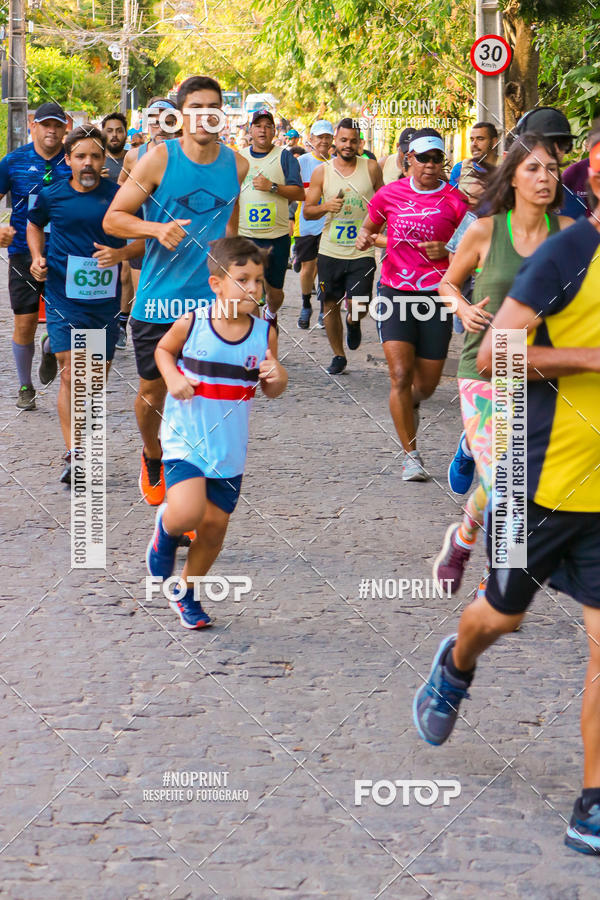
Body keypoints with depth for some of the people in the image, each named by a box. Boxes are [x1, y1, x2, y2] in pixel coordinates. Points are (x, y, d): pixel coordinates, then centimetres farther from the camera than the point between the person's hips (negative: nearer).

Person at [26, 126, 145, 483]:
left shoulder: (119, 196, -4)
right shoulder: (51, 196, 0)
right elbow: (34, 225, 22)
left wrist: (121, 253, -16)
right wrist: (38, 257, 6)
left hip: (105, 297, 1)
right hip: (64, 296, -1)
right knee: (71, 375, -11)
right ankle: (73, 456, -13)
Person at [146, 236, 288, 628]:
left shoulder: (264, 333, -4)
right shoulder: (192, 324, -11)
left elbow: (271, 390, 7)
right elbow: (163, 349, 10)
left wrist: (278, 377, -16)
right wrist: (173, 378, -10)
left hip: (230, 448, 3)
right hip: (185, 439, -3)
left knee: (215, 526, 9)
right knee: (187, 514, -22)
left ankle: (186, 593, 33)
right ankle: (165, 532, 16)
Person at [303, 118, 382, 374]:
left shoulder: (371, 168, 0)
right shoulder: (321, 172, 1)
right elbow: (307, 211, 3)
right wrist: (326, 207, -18)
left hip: (362, 253, -1)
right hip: (330, 251, 1)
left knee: (358, 307, -9)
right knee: (330, 305, 6)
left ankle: (353, 322, 28)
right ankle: (338, 355, 23)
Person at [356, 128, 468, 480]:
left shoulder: (455, 200, -2)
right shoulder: (390, 194, 4)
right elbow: (369, 227, 22)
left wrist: (447, 251, -16)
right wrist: (365, 237, -1)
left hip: (436, 296, 0)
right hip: (395, 292, 0)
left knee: (427, 384, 7)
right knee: (400, 375, -14)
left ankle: (411, 403, 46)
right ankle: (411, 455, -3)